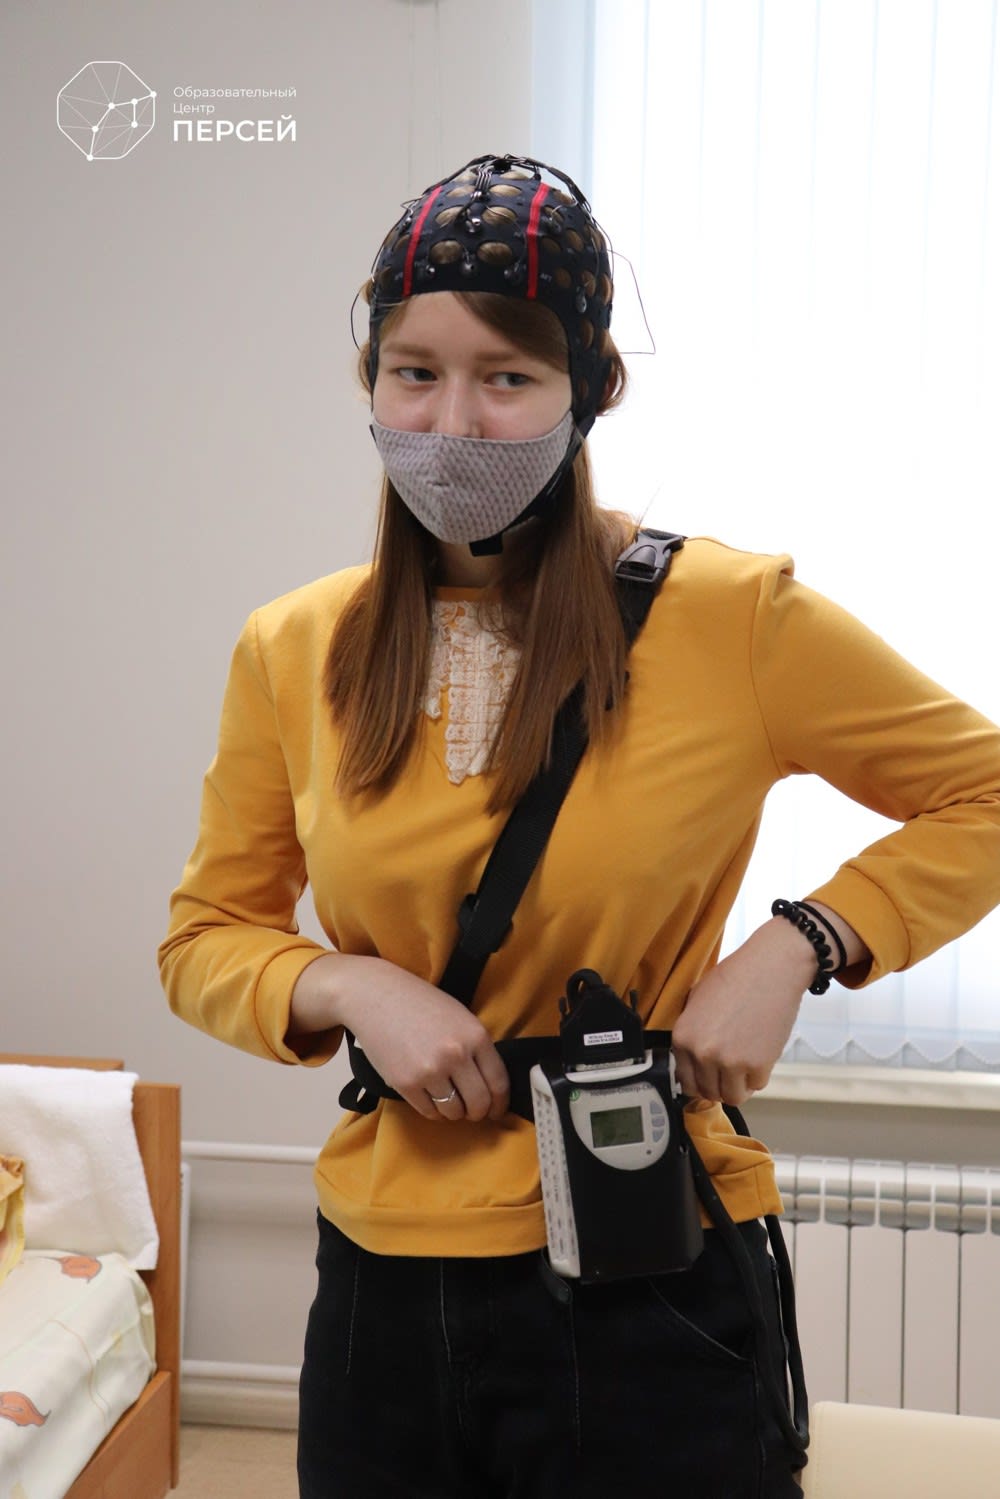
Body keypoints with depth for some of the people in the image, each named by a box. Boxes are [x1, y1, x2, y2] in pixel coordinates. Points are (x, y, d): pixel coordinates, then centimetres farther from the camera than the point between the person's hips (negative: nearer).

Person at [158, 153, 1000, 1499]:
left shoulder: (729, 617, -10)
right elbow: (206, 938, 9)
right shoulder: (292, 654, 0)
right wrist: (348, 989, -11)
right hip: (384, 1290, 4)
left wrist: (798, 947, -13)